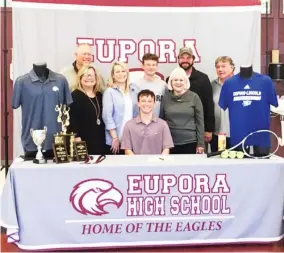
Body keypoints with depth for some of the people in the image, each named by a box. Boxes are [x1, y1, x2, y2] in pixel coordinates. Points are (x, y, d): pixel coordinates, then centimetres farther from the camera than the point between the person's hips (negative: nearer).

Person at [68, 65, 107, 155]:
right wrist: (77, 137, -17)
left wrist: (103, 136, 12)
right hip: (83, 140, -6)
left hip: (99, 139, 6)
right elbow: (72, 118, -11)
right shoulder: (75, 95, -5)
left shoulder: (99, 95, 15)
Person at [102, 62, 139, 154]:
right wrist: (115, 138, -13)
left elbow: (137, 112, 13)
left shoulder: (134, 90, 9)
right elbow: (107, 115, -9)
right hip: (115, 139, -4)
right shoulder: (109, 92, -3)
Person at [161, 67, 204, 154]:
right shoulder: (166, 97, 4)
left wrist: (200, 143, -3)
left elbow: (200, 121, 0)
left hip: (190, 142, -1)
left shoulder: (194, 97, -1)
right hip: (170, 143, 1)